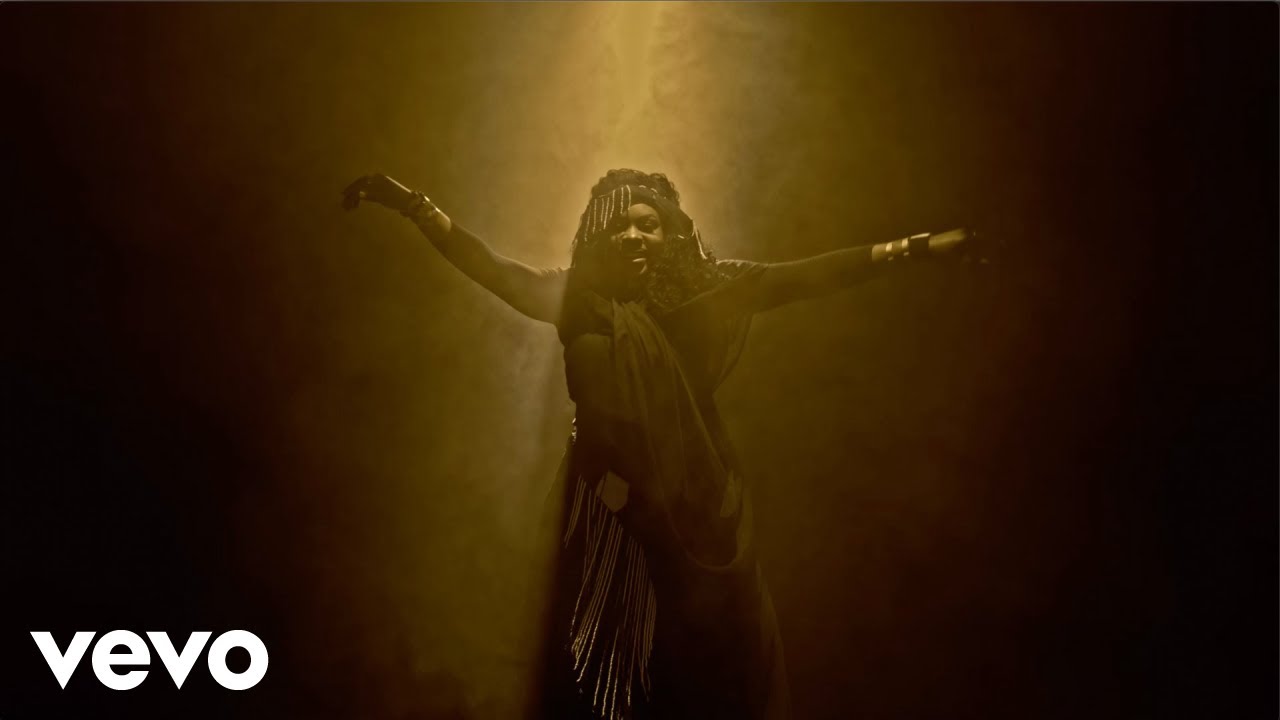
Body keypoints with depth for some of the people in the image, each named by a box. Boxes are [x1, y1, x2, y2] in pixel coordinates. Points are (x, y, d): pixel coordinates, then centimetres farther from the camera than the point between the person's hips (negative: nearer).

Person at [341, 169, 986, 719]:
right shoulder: (575, 298, -1)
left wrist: (911, 250, -13)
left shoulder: (704, 295, -2)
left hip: (697, 501, 0)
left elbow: (796, 278, -7)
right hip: (610, 503, 0)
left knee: (720, 653, 5)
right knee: (610, 654, 7)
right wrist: (412, 205, -20)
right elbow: (494, 270, -9)